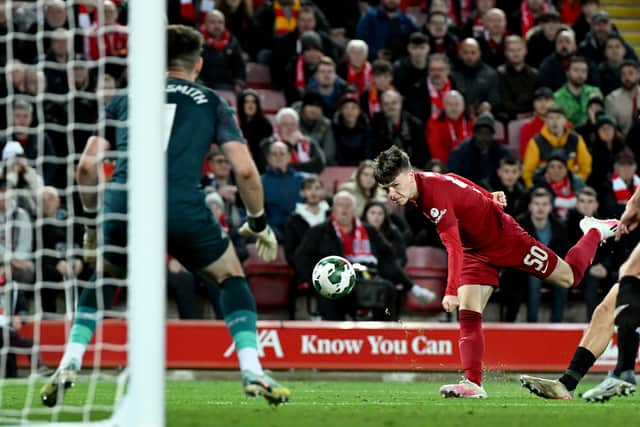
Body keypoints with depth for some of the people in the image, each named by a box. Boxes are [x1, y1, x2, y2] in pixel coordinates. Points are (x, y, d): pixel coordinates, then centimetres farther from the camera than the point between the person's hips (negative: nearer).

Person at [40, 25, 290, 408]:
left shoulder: (126, 99, 24)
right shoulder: (211, 102, 20)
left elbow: (87, 166, 17)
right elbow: (245, 170, 11)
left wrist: (93, 218, 30)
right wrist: (259, 224, 24)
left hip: (123, 204, 2)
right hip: (183, 206, -2)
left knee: (103, 279, 30)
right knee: (231, 277, 22)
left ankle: (69, 366, 16)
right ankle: (252, 373, 8)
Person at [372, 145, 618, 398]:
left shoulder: (435, 192, -34)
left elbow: (454, 247, -41)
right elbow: (464, 187, 10)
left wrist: (452, 291, -48)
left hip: (505, 236, -7)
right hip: (477, 251, 8)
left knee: (568, 277, 9)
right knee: (468, 314, -10)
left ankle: (596, 232, 36)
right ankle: (473, 384, -15)